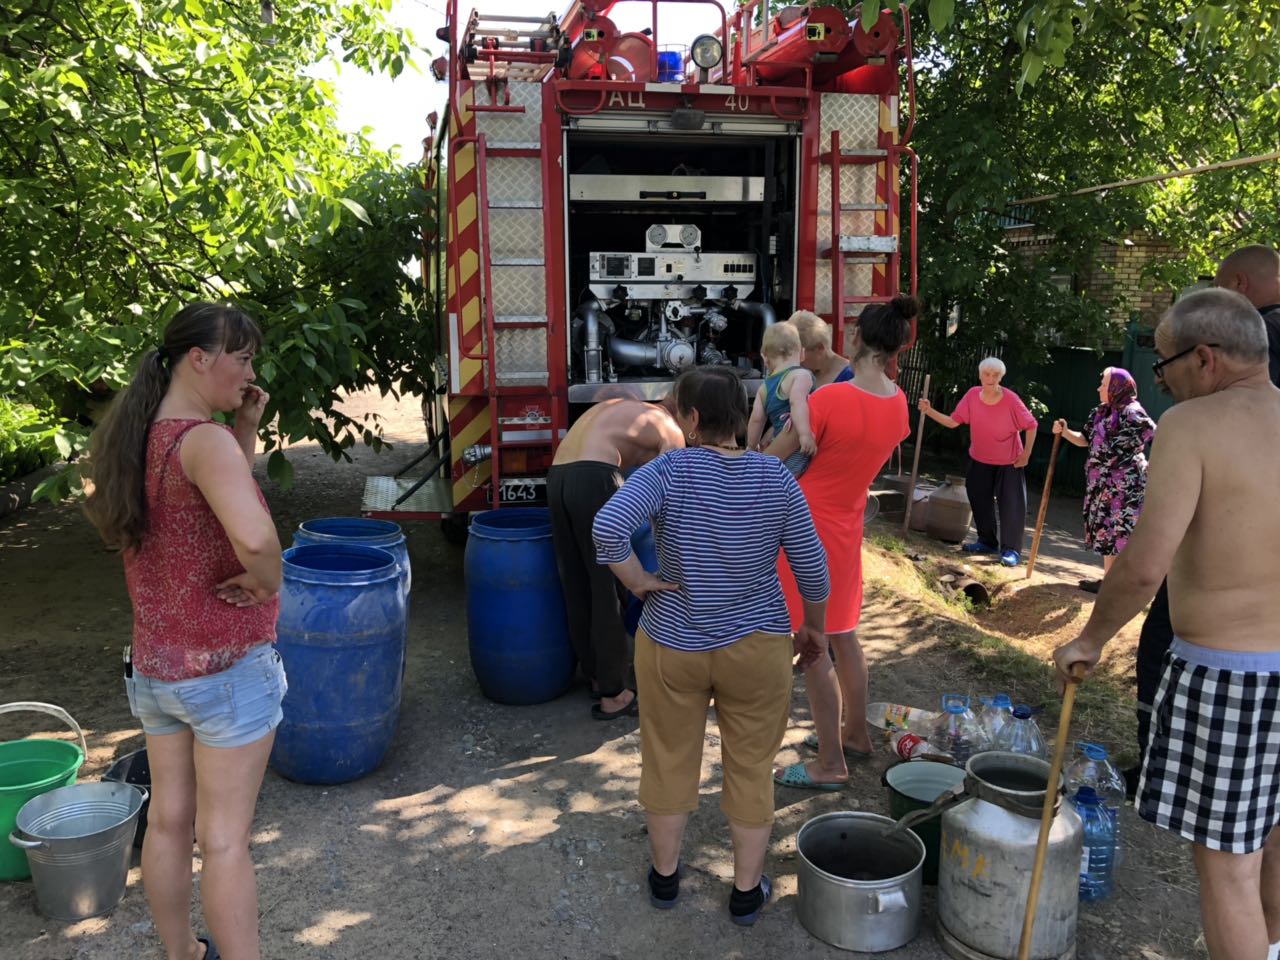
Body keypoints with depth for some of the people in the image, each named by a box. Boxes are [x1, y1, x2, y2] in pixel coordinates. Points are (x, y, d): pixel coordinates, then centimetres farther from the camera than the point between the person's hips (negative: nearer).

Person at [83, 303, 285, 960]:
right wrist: (266, 583, -20)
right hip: (229, 666, -8)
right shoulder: (205, 440, -22)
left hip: (153, 666, 8)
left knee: (167, 819, 20)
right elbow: (254, 535, -40)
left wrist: (246, 429, 5)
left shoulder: (135, 438, 4)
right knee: (224, 837, 4)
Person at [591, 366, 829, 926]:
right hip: (757, 648, 1)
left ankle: (665, 875, 35)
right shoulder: (775, 479, -8)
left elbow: (607, 528, -31)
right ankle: (747, 891, 29)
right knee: (751, 767, 16)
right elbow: (811, 567, -2)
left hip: (672, 645, -1)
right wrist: (814, 628, 12)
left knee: (670, 761, 18)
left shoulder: (668, 472, -16)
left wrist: (637, 583, -15)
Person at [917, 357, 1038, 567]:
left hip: (1009, 462, -4)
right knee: (979, 501, 13)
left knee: (1012, 504, -6)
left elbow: (1031, 425, -11)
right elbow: (952, 422, -9)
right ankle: (987, 542, 30)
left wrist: (1026, 454, -11)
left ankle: (1011, 549, 2)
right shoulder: (972, 395, -13)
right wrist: (929, 411, -21)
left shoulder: (1011, 400, -22)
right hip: (980, 460, 4)